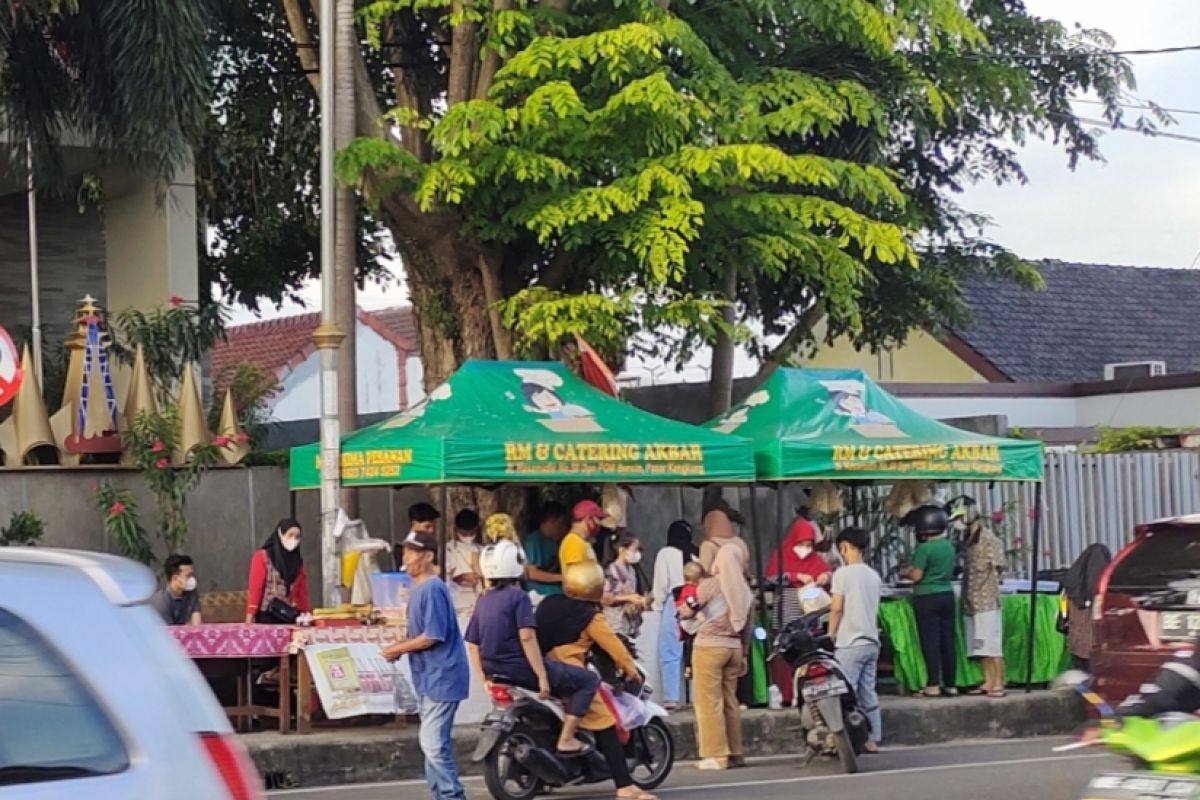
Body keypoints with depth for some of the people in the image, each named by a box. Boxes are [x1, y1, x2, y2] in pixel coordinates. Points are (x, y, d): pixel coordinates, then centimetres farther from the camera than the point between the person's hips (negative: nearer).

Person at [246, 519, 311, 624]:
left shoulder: (298, 561, 14)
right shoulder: (262, 557, -1)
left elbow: (302, 592, 12)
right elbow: (255, 587, -6)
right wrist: (250, 615, -13)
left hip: (290, 618, 4)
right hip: (267, 617, -4)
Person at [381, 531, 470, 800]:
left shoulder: (432, 589, -17)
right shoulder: (418, 589, 14)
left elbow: (432, 636, -22)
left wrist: (399, 648, -12)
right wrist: (401, 647, 2)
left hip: (441, 677, -10)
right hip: (427, 678, 10)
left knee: (434, 743, -12)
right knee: (432, 742, 13)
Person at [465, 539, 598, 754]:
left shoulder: (483, 601, 10)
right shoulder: (518, 597, -12)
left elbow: (472, 645, 9)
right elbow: (527, 637, -22)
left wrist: (484, 679, 12)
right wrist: (542, 677, -22)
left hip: (497, 671, 9)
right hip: (521, 669, -9)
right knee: (588, 680, -1)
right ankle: (566, 739, -8)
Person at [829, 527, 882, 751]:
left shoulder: (843, 574, -9)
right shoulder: (874, 576, 10)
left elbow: (837, 609, -9)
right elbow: (873, 609, 14)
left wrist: (830, 636, 1)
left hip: (850, 643, -7)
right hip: (871, 642, 7)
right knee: (869, 693, 10)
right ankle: (873, 739, 10)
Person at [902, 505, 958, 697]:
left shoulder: (924, 548, -15)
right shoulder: (949, 546, 7)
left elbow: (917, 576, -13)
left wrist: (906, 573, 8)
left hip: (927, 598, -6)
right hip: (947, 595, 6)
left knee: (930, 642, -2)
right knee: (948, 641, 9)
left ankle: (933, 685, -3)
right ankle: (951, 684, 11)